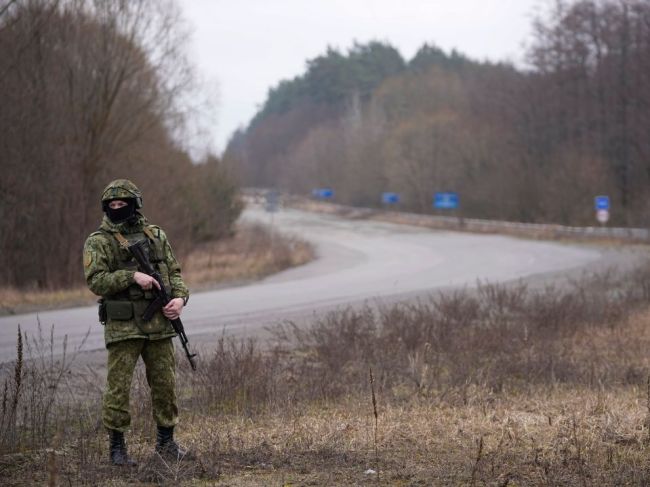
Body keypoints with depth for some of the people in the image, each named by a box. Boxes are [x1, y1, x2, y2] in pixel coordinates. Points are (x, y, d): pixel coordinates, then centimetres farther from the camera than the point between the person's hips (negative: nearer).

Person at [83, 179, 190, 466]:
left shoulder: (156, 236, 12)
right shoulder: (98, 242, -1)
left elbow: (174, 273, 15)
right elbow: (95, 280, -12)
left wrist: (179, 298, -4)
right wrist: (132, 276, -21)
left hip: (159, 324, 4)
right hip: (123, 327, -4)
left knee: (165, 383, 8)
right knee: (118, 387, -4)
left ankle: (166, 441, 21)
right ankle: (117, 446, 6)